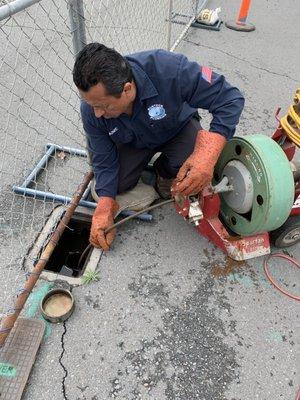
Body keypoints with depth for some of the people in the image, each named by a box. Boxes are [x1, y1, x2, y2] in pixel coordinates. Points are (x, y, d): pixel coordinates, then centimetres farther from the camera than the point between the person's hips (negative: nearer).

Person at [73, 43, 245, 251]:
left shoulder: (168, 69, -40)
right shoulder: (91, 109, -28)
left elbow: (230, 98, -34)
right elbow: (104, 160, -16)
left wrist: (208, 154, -48)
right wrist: (105, 207, -26)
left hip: (177, 127, -2)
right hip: (133, 142, 2)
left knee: (196, 171, -30)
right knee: (115, 185, -15)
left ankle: (164, 172, 6)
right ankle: (143, 165, 18)